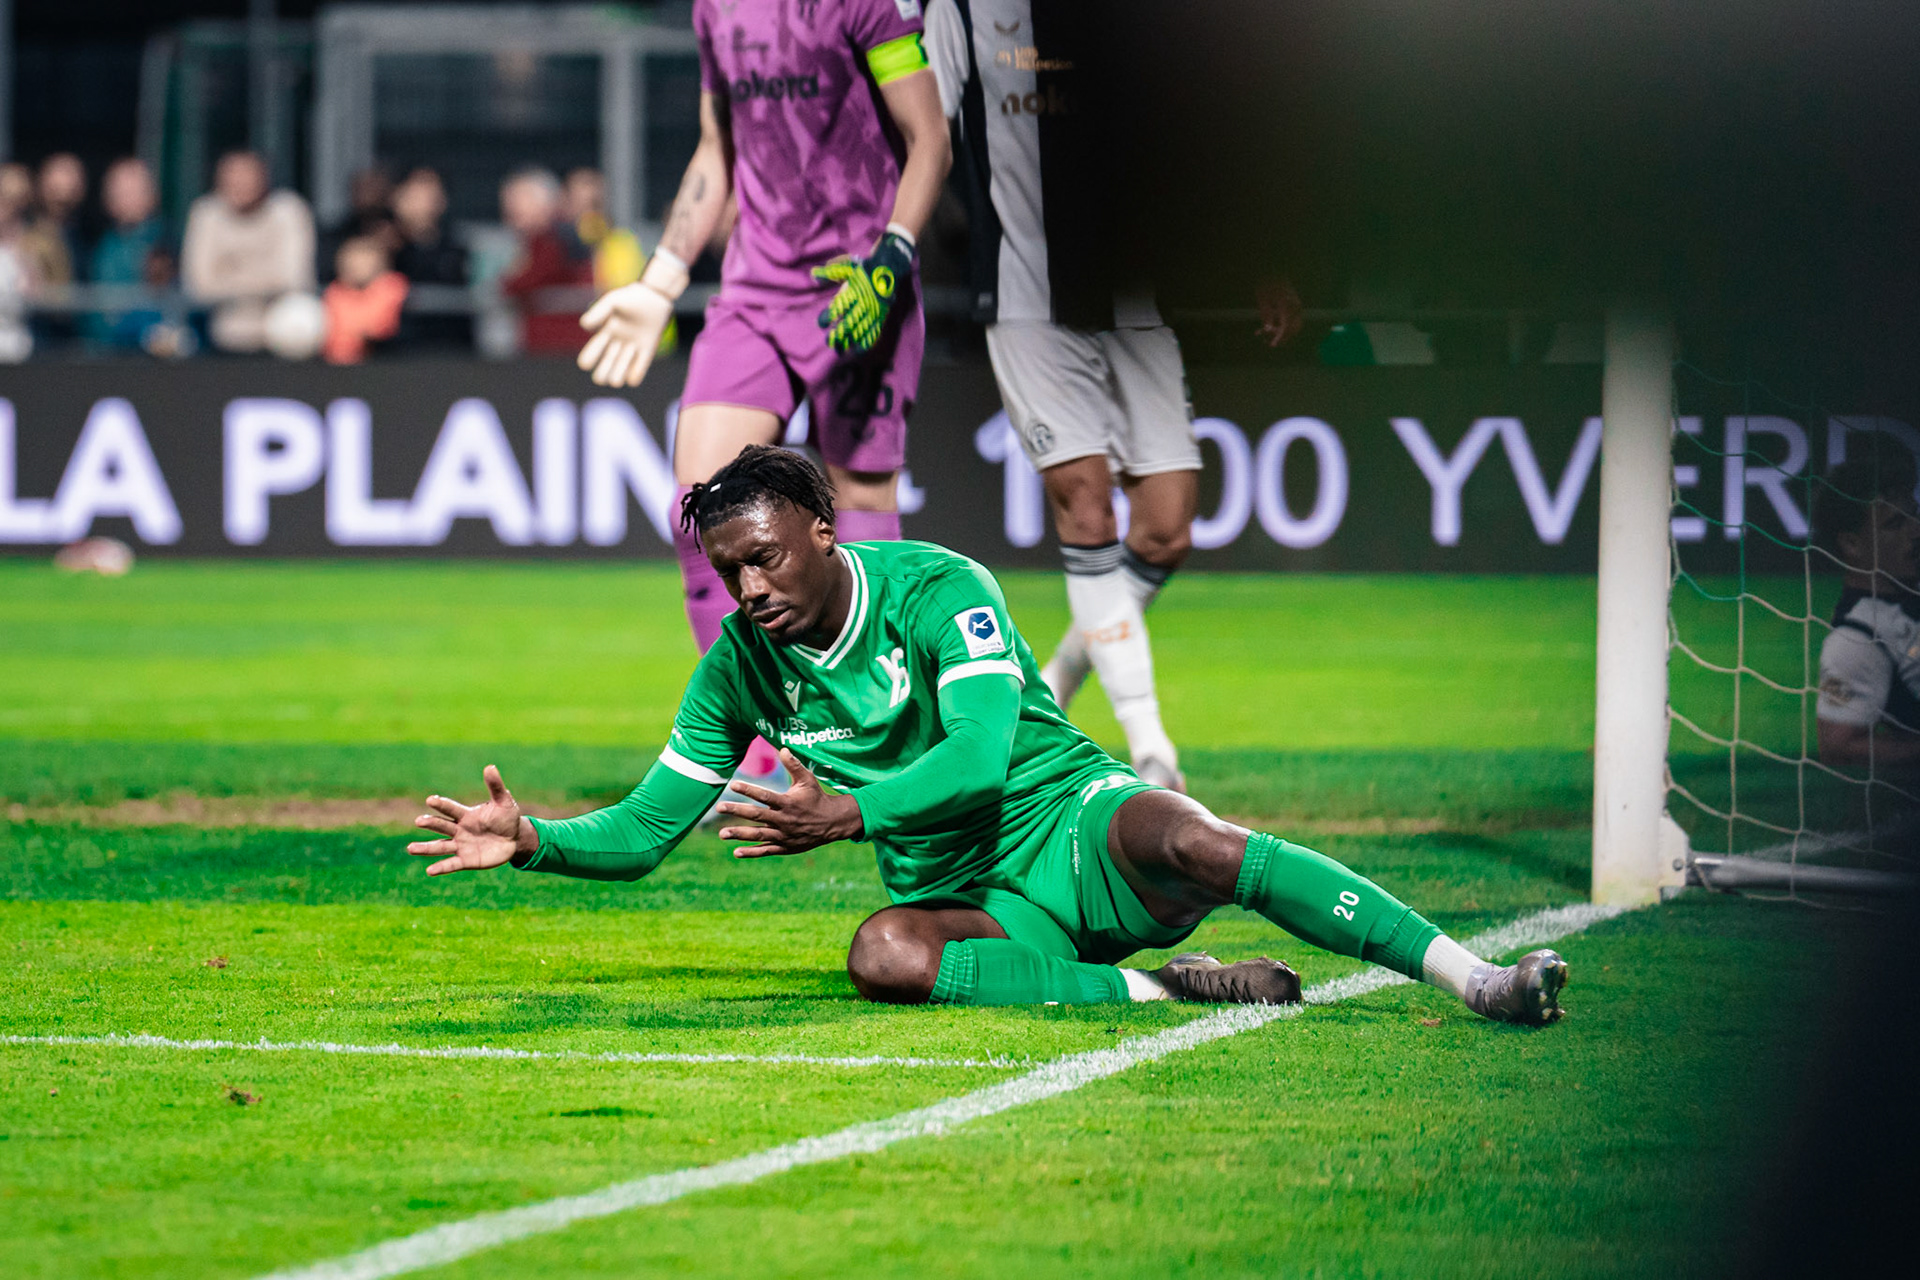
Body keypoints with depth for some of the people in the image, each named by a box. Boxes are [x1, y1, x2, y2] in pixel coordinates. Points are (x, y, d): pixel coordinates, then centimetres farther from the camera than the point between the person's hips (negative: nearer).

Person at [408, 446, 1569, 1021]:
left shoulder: (938, 589, -10)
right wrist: (533, 841, -9)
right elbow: (643, 832, 9)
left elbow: (982, 753, -22)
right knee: (882, 955, -33)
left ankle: (1475, 979, -37)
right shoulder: (739, 666, 4)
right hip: (965, 901, 3)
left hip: (1070, 826, -3)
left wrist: (847, 813, -31)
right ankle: (1158, 990, -31)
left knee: (1183, 840, -36)